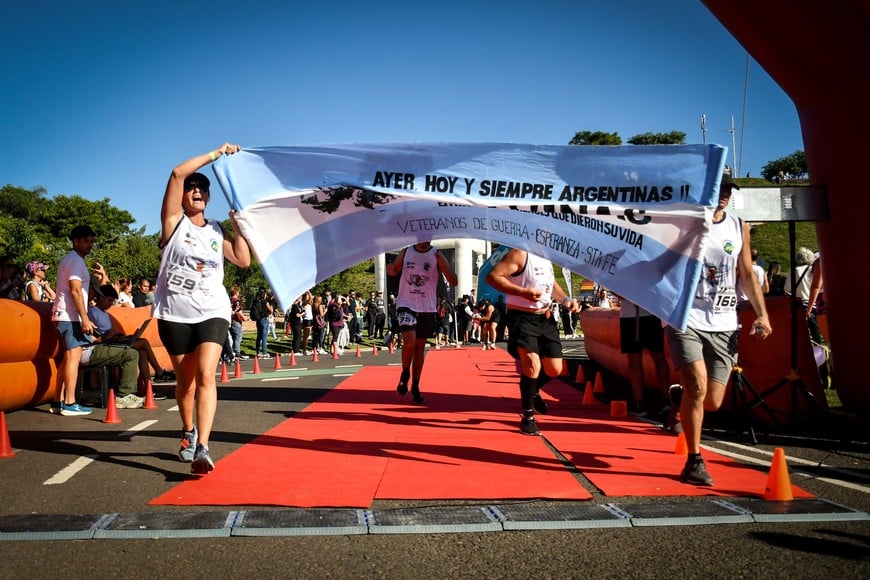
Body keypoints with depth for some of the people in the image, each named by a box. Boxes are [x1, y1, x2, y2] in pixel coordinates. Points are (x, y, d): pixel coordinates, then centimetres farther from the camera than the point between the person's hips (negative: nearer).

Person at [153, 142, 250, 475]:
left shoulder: (217, 232, 12)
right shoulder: (174, 221, 2)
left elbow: (244, 261, 6)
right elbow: (177, 174, -11)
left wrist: (237, 223, 5)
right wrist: (217, 153, -7)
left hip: (212, 312, 1)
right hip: (175, 313, -1)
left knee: (206, 376, -18)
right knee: (185, 382, 11)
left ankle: (202, 449, -26)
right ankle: (188, 432, 37)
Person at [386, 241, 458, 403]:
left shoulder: (437, 255, -3)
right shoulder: (405, 253, 1)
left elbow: (453, 282, -9)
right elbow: (393, 271, 15)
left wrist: (442, 263, -26)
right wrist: (390, 269, -11)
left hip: (427, 308, 1)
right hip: (406, 305, -1)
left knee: (420, 346, 7)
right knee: (409, 341, -18)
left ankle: (415, 386, 18)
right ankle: (405, 373, 9)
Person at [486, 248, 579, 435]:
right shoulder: (520, 254, -14)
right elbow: (492, 276, -22)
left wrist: (565, 299, 9)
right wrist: (523, 292, -30)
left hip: (546, 319, 8)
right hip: (523, 318, -8)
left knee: (554, 370, 7)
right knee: (533, 365, -19)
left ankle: (533, 391, 39)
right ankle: (527, 418, -3)